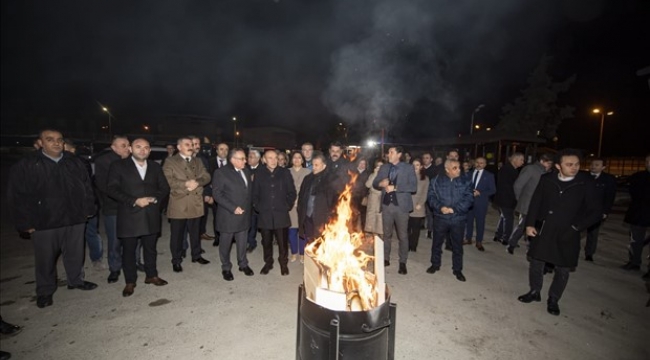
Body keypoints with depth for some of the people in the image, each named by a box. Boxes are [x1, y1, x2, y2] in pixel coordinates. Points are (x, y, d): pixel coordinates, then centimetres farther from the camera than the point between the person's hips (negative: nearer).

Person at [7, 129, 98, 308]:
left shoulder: (74, 162, 4)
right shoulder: (25, 165, -5)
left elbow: (87, 186, 8)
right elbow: (16, 196, -4)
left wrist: (88, 209, 5)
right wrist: (26, 222, -7)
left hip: (75, 219, 2)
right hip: (44, 222, -2)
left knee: (75, 253, 14)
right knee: (45, 259, 11)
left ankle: (76, 280, 35)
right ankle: (45, 292, 30)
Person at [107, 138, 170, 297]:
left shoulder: (155, 167, 10)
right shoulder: (118, 166, -1)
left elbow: (164, 187, 9)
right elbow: (112, 189, -8)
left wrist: (155, 199, -10)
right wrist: (134, 201, -17)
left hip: (151, 215, 3)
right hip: (129, 215, -3)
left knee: (150, 247, 13)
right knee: (129, 250, 7)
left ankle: (151, 275, 29)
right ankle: (130, 282, 22)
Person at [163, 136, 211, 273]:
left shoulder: (198, 162, 15)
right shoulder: (170, 162, -1)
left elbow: (206, 177, 4)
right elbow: (167, 180, -14)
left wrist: (197, 182, -16)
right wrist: (185, 184, -21)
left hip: (195, 204, 4)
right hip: (178, 205, -4)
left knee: (195, 232, 15)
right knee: (177, 234, 6)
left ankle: (196, 255, 30)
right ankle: (176, 260, 20)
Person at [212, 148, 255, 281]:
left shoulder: (246, 171, 7)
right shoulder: (221, 172, -10)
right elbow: (217, 194, -15)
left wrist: (249, 207, 5)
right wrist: (233, 208, -19)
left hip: (244, 214, 5)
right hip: (228, 215, -4)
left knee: (242, 242, 14)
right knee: (226, 243, 10)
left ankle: (243, 264, 33)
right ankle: (226, 268, 28)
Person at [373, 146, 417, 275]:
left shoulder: (408, 168, -2)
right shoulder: (384, 168, 10)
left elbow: (413, 187, -11)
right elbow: (374, 183, 8)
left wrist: (395, 187, -20)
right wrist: (381, 183, -15)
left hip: (401, 206, -3)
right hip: (386, 205, 4)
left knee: (403, 236, 6)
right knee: (386, 234, 14)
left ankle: (403, 263, 18)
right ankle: (386, 259, 27)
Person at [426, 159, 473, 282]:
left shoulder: (465, 182, 0)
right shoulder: (436, 181, 0)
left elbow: (469, 198, -8)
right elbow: (431, 196, -4)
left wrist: (454, 209, -17)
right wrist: (440, 207, -20)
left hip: (458, 219, 0)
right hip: (440, 217, 0)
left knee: (457, 245, 10)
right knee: (437, 242, 13)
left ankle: (457, 269, 26)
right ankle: (435, 264, 32)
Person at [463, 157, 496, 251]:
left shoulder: (489, 175, 1)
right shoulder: (469, 174, 9)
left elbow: (493, 190, -3)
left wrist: (480, 193, -16)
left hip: (481, 202, -2)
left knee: (480, 222, 3)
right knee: (468, 220, 8)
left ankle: (479, 242, 14)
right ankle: (468, 239, 22)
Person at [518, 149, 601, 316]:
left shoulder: (586, 183, -8)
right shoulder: (546, 179, -4)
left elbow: (596, 211, -4)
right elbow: (535, 202, 3)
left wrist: (575, 227, -12)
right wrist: (530, 224, -3)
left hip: (567, 234, -1)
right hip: (543, 230, 1)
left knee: (562, 269, 10)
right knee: (535, 262, 10)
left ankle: (553, 299, 29)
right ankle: (535, 292, 31)